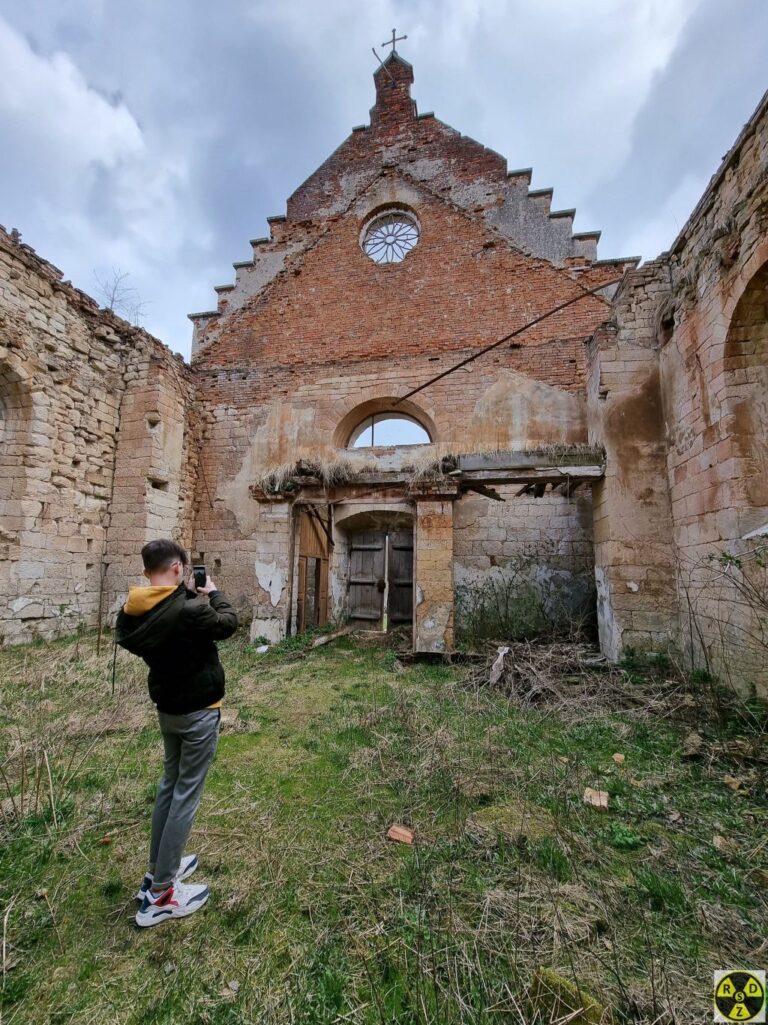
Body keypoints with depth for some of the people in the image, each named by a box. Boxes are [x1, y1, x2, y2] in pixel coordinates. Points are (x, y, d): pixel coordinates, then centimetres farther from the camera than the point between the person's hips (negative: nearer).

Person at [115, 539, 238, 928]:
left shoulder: (133, 611, -7)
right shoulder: (189, 610, -30)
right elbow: (228, 623, -13)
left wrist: (190, 597, 0)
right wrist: (213, 593, 0)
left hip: (167, 708, 8)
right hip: (198, 712, -8)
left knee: (169, 784, 23)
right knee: (186, 795, 6)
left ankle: (158, 869, 37)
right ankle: (160, 894, 18)